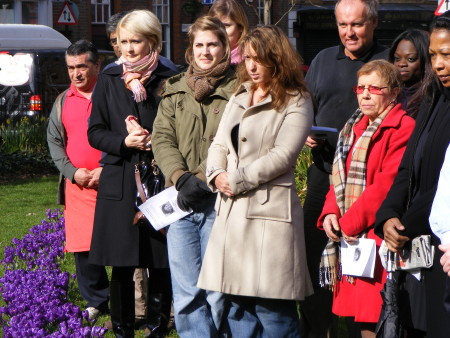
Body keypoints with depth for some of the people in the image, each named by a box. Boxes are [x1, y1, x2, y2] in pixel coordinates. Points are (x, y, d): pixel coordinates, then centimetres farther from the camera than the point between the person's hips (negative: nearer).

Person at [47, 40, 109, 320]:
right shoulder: (63, 101, 14)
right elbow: (54, 141, 14)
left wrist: (107, 169, -12)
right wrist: (73, 172, -1)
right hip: (77, 184, 4)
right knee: (82, 246, 4)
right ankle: (98, 302, 16)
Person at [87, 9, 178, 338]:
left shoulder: (168, 79, 0)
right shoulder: (109, 79, 8)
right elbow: (95, 132, 8)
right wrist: (125, 142, -10)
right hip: (119, 183, 2)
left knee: (160, 264, 0)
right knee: (122, 266, 5)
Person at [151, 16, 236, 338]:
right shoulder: (175, 90, 16)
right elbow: (162, 139, 7)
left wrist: (203, 179, -15)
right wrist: (181, 178, -10)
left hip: (219, 202, -4)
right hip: (181, 204, 4)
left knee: (217, 291, -1)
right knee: (186, 293, 2)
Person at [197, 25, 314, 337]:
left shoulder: (295, 103, -3)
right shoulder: (239, 99, 19)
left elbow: (282, 156, -12)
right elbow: (219, 145, 17)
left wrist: (237, 180, -11)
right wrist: (217, 175, -3)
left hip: (269, 211, -7)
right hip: (232, 212, 7)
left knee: (272, 307, -7)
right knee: (239, 305, 11)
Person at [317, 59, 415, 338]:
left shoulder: (403, 128, -10)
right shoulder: (354, 127, 19)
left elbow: (388, 184, -17)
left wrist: (350, 222, -14)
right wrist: (330, 212, 3)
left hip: (378, 237, -8)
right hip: (348, 237, 8)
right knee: (357, 314, 10)